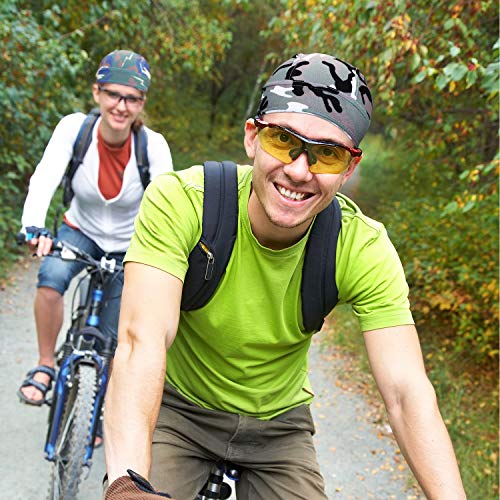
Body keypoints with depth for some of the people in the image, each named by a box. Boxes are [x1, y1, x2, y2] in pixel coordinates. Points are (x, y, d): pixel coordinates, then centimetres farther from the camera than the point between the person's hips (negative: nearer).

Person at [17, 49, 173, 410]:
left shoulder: (153, 145, -22)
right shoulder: (75, 127, -21)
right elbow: (44, 180, -33)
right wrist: (35, 227, -51)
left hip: (128, 247, 0)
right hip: (81, 232, 0)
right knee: (52, 275, -34)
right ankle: (45, 366, -12)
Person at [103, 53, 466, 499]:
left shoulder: (365, 249, -21)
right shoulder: (180, 201, -27)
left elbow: (407, 392, -24)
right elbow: (142, 339, -38)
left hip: (278, 424, 2)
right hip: (179, 408, -2)